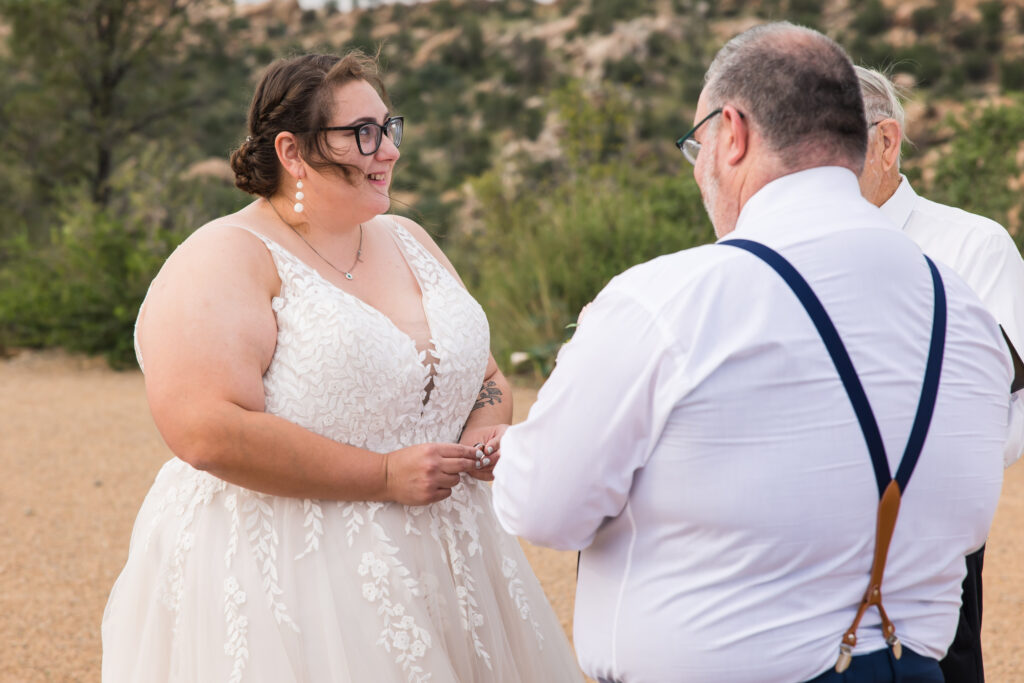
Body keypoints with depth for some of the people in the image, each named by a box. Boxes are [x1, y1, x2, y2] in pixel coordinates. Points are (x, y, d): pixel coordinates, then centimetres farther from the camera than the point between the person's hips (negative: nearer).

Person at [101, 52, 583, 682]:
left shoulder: (409, 241, 12)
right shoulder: (226, 260, -11)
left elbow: (487, 378, 19)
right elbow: (209, 432, -23)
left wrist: (485, 435, -5)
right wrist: (384, 476, -20)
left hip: (439, 556, 7)